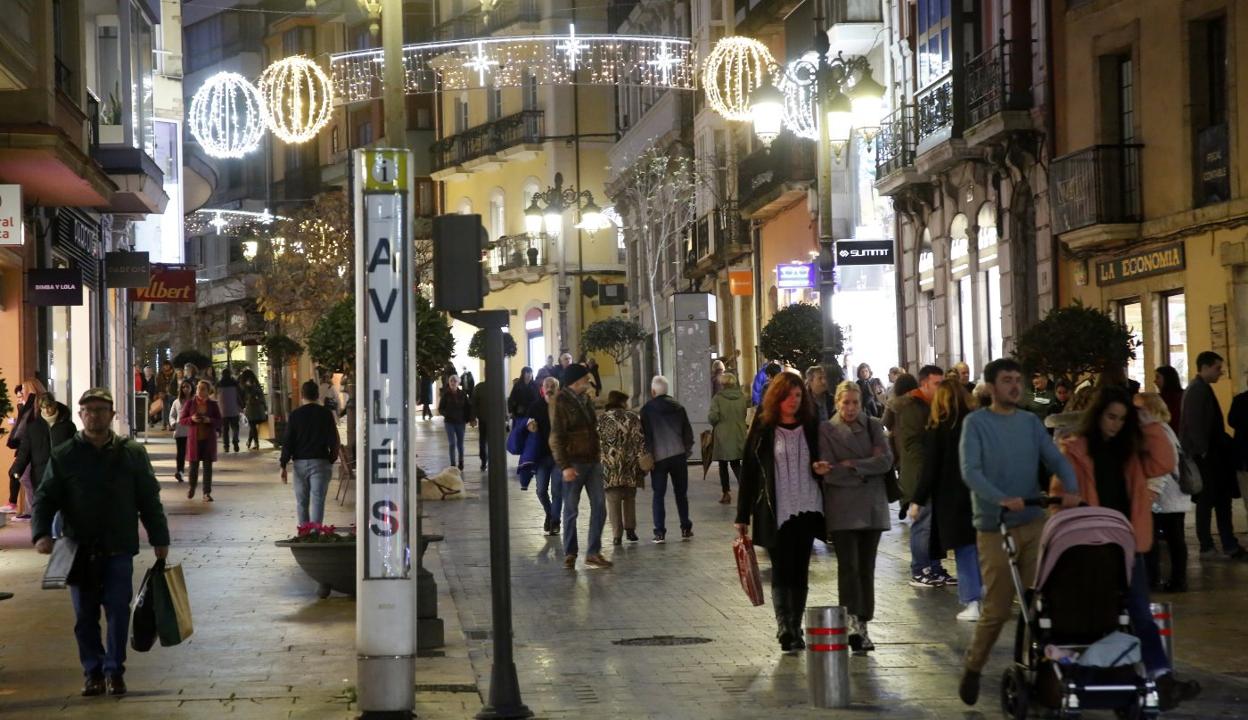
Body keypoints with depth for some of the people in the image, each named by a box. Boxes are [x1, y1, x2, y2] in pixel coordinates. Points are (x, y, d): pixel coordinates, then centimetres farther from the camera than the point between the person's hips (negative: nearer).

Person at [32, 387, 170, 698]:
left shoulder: (132, 453, 4)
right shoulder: (63, 456, 2)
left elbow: (149, 500, 7)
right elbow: (45, 498, 1)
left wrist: (159, 539, 4)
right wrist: (41, 533, -15)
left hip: (119, 548, 0)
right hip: (79, 550, 1)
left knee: (118, 610, -3)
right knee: (85, 616, 6)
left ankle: (114, 671, 8)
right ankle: (94, 672, 17)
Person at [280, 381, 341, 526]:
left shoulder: (295, 415, 1)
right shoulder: (326, 413, 0)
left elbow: (287, 442, -1)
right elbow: (334, 440, -1)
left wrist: (283, 465, 2)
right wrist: (332, 459, 11)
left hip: (300, 462, 1)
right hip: (321, 462, -1)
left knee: (301, 502, 13)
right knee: (317, 501, -4)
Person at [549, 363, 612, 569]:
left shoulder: (584, 398, 14)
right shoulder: (561, 402, -9)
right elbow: (556, 437, -14)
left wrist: (599, 455, 16)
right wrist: (564, 466, -21)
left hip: (592, 460, 7)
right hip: (574, 463, -7)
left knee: (599, 506, 3)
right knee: (571, 510, 1)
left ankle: (593, 553, 9)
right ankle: (570, 554, 10)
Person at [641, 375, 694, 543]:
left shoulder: (647, 409, -5)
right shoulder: (678, 407, 7)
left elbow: (645, 434, -5)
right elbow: (688, 432, 9)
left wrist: (647, 454, 4)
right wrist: (687, 450, 19)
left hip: (658, 457, -3)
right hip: (679, 455, 3)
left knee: (658, 495, 0)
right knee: (681, 493, 13)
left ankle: (660, 532, -6)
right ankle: (685, 529, 15)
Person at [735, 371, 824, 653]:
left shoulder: (811, 427, 6)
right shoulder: (762, 429, -1)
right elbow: (748, 472, 0)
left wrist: (820, 467, -7)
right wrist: (743, 516, -3)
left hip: (807, 510, 3)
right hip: (776, 511, -3)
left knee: (800, 571, 6)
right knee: (781, 570, -6)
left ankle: (795, 629, 13)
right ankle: (785, 628, -12)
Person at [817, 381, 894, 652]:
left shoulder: (873, 426, 10)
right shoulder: (826, 430, 2)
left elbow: (886, 460, -3)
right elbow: (828, 472, -8)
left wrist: (852, 465, -9)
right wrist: (866, 470, -8)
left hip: (872, 507, 3)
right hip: (842, 509, -3)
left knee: (866, 567, 5)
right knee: (848, 565, -14)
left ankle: (862, 624, 11)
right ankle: (852, 621, -22)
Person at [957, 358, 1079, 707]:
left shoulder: (1031, 422, 10)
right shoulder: (976, 422, -3)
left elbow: (1056, 459, 1)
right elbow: (970, 471, -14)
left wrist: (1071, 489, -20)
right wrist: (1001, 499, -30)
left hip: (1034, 523, 4)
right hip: (994, 526, -4)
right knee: (997, 608, -2)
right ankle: (973, 668, 18)